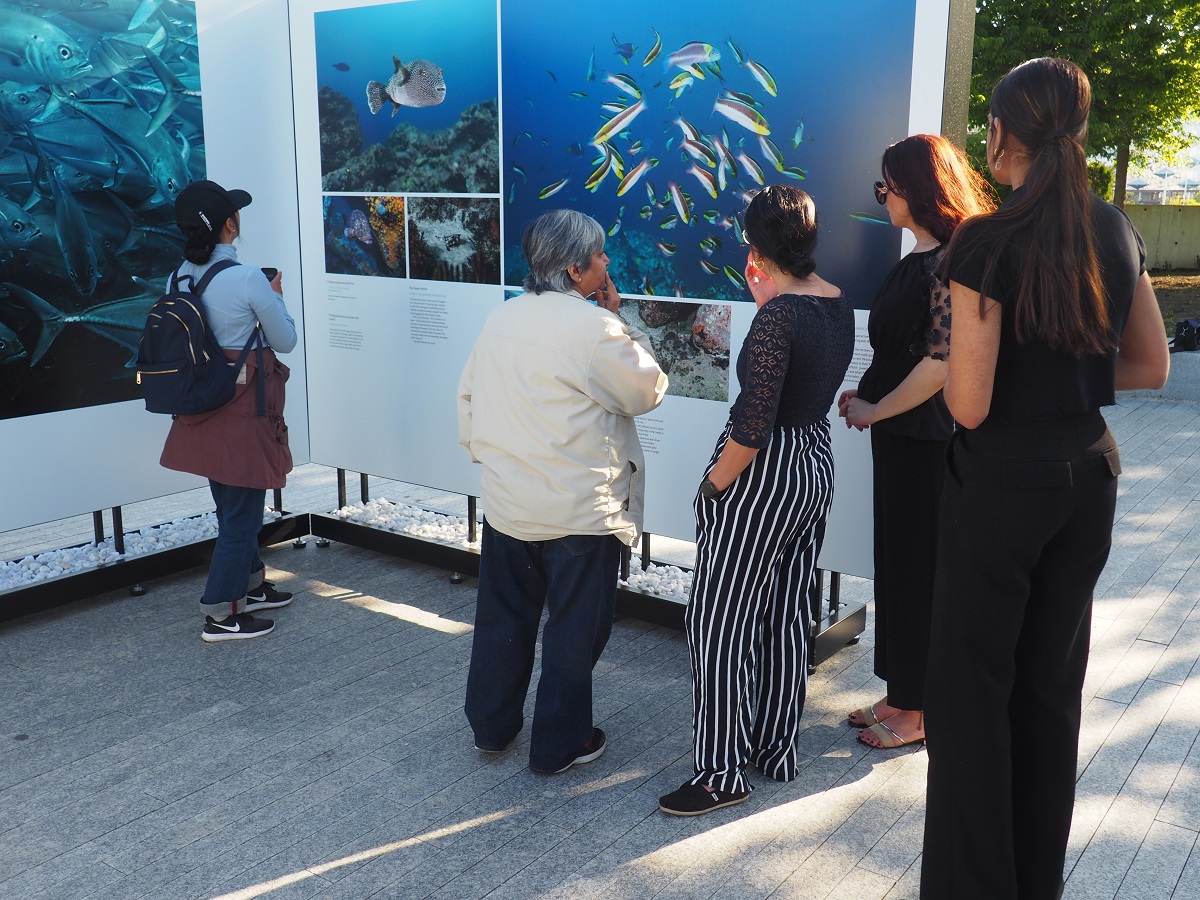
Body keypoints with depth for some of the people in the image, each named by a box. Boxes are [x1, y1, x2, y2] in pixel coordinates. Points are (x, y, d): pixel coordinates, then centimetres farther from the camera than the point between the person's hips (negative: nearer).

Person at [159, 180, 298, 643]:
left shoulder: (180, 276, 3)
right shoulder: (247, 279, -18)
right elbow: (286, 340, -7)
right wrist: (275, 296, 8)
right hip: (244, 405, -7)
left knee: (233, 502, 21)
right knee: (242, 507, 2)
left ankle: (250, 584, 37)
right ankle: (221, 614, 9)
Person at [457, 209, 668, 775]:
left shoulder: (501, 319, 4)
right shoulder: (594, 328, -18)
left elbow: (469, 395, 11)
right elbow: (648, 391, -6)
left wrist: (484, 452, 22)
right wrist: (620, 322, -1)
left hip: (506, 504, 7)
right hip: (580, 512, -6)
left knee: (503, 618, 19)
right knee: (575, 628, 9)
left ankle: (491, 727, 34)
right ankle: (560, 744, 22)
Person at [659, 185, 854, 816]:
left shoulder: (777, 316, -23)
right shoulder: (839, 304, 3)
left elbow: (753, 427, -25)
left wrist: (714, 485, -11)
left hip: (762, 478, -9)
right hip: (816, 469, 9)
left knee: (718, 622, 1)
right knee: (786, 617, 17)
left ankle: (723, 774, 9)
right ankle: (778, 751, 29)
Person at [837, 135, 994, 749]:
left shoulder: (948, 262, -17)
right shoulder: (919, 259, 12)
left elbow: (941, 362, -23)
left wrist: (875, 411, -14)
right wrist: (867, 394, 6)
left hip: (925, 439, -9)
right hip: (900, 434, 9)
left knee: (917, 569, 3)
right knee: (896, 564, 15)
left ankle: (917, 711, 19)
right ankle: (902, 694, 29)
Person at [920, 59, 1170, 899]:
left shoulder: (987, 241, -16)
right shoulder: (1116, 231, 3)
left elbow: (969, 404, -18)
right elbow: (1151, 366, 12)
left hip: (1002, 483, -6)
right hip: (1087, 479, 7)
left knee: (974, 690, 6)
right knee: (1053, 687, 17)